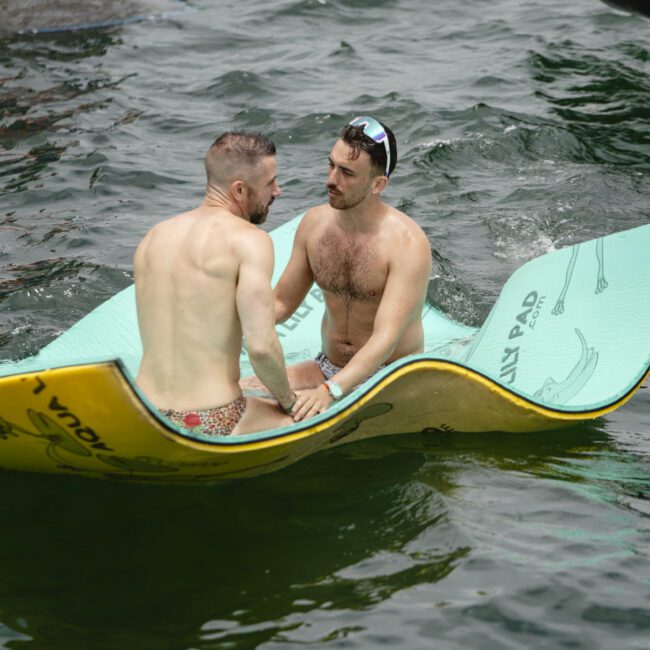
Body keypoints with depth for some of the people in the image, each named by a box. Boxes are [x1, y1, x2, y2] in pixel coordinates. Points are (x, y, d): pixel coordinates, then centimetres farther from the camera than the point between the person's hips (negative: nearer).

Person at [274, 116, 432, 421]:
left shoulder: (406, 243, -21)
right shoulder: (315, 223, -1)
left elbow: (386, 339, -29)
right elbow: (281, 303, 9)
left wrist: (330, 391, -43)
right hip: (328, 369, 6)